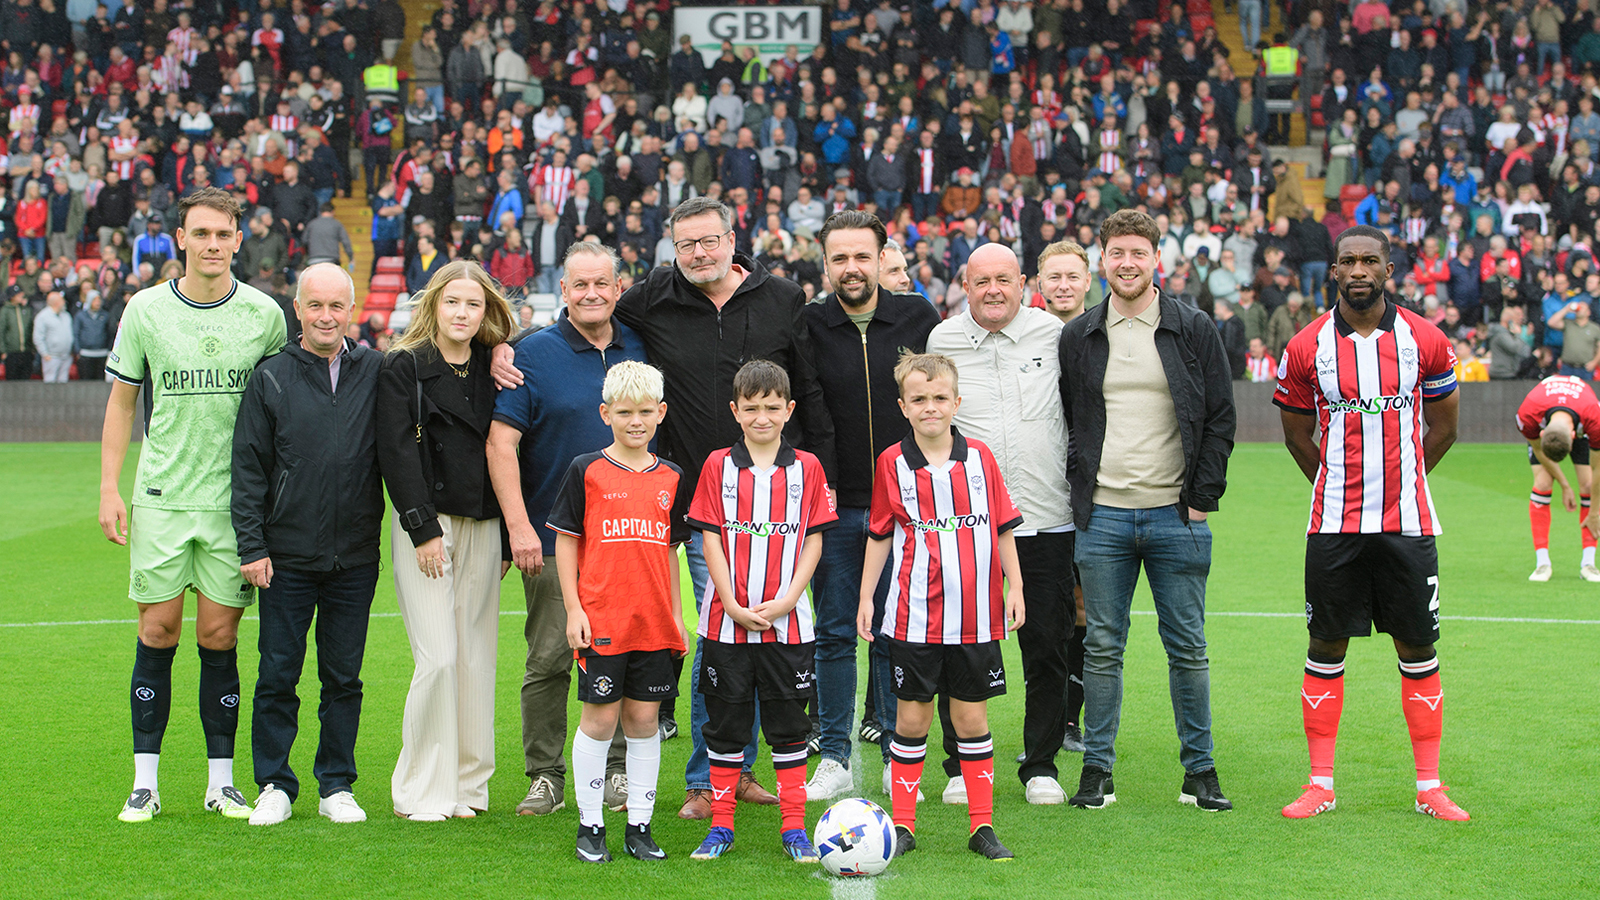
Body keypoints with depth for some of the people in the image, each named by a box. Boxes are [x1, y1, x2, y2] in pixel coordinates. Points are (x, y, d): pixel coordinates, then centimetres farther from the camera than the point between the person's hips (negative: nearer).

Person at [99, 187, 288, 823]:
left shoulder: (264, 315, 1)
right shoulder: (145, 310, 1)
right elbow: (121, 401, 9)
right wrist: (109, 489, 2)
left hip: (235, 501, 0)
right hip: (161, 497, 0)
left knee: (218, 637, 1)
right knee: (157, 633, 0)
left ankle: (221, 781, 10)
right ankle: (145, 782, 8)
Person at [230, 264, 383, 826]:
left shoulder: (377, 373, 5)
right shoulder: (271, 379, 1)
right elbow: (248, 469, 1)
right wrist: (251, 546, -4)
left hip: (355, 559, 1)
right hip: (287, 558, -1)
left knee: (344, 676, 7)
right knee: (278, 675, 2)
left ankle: (336, 785, 17)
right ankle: (275, 785, 13)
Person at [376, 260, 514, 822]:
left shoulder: (492, 371, 12)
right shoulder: (404, 367, -2)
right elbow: (396, 453, -8)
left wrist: (506, 539, 9)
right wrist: (423, 529, -14)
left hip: (481, 528, 5)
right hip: (425, 526, -5)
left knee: (477, 659, 4)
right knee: (438, 659, -10)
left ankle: (467, 784, 13)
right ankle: (422, 791, 0)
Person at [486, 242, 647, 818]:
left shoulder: (640, 348, 8)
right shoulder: (534, 354, -3)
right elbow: (501, 442, -8)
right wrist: (518, 525, -15)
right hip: (554, 536, -3)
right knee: (549, 658, -1)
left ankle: (617, 770, 17)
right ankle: (545, 776, 9)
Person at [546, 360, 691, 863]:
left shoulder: (671, 479, 10)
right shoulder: (587, 472, -2)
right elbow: (566, 542, 0)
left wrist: (676, 614, 13)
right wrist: (573, 610, -6)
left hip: (654, 623, 3)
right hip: (601, 620, -3)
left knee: (644, 718, 7)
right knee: (600, 718, 1)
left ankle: (639, 826, 15)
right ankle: (590, 825, 12)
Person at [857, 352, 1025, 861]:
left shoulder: (979, 458, 2)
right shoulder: (892, 464, -1)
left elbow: (1003, 528, 8)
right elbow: (880, 535, 6)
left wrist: (1015, 588, 4)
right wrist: (865, 598, 5)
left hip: (975, 614, 1)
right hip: (914, 616, -1)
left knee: (971, 717, 7)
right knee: (911, 718, 4)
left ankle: (983, 827, 14)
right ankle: (903, 826, 14)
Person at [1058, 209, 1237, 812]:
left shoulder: (1194, 330, 3)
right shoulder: (1078, 337, 8)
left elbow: (1221, 418, 3)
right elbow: (1064, 422, 13)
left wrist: (1202, 498, -4)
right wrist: (1080, 487, 3)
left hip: (1176, 515, -1)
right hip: (1102, 515, 1)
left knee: (1188, 648, 4)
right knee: (1102, 646, 4)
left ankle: (1199, 771, 13)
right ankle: (1097, 769, 11)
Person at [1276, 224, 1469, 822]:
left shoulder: (1426, 342, 1)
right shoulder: (1306, 348, 0)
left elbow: (1443, 426, 13)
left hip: (1408, 523, 0)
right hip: (1333, 526, 0)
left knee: (1419, 649, 4)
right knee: (1326, 649, 3)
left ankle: (1429, 787, 12)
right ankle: (1321, 784, 12)